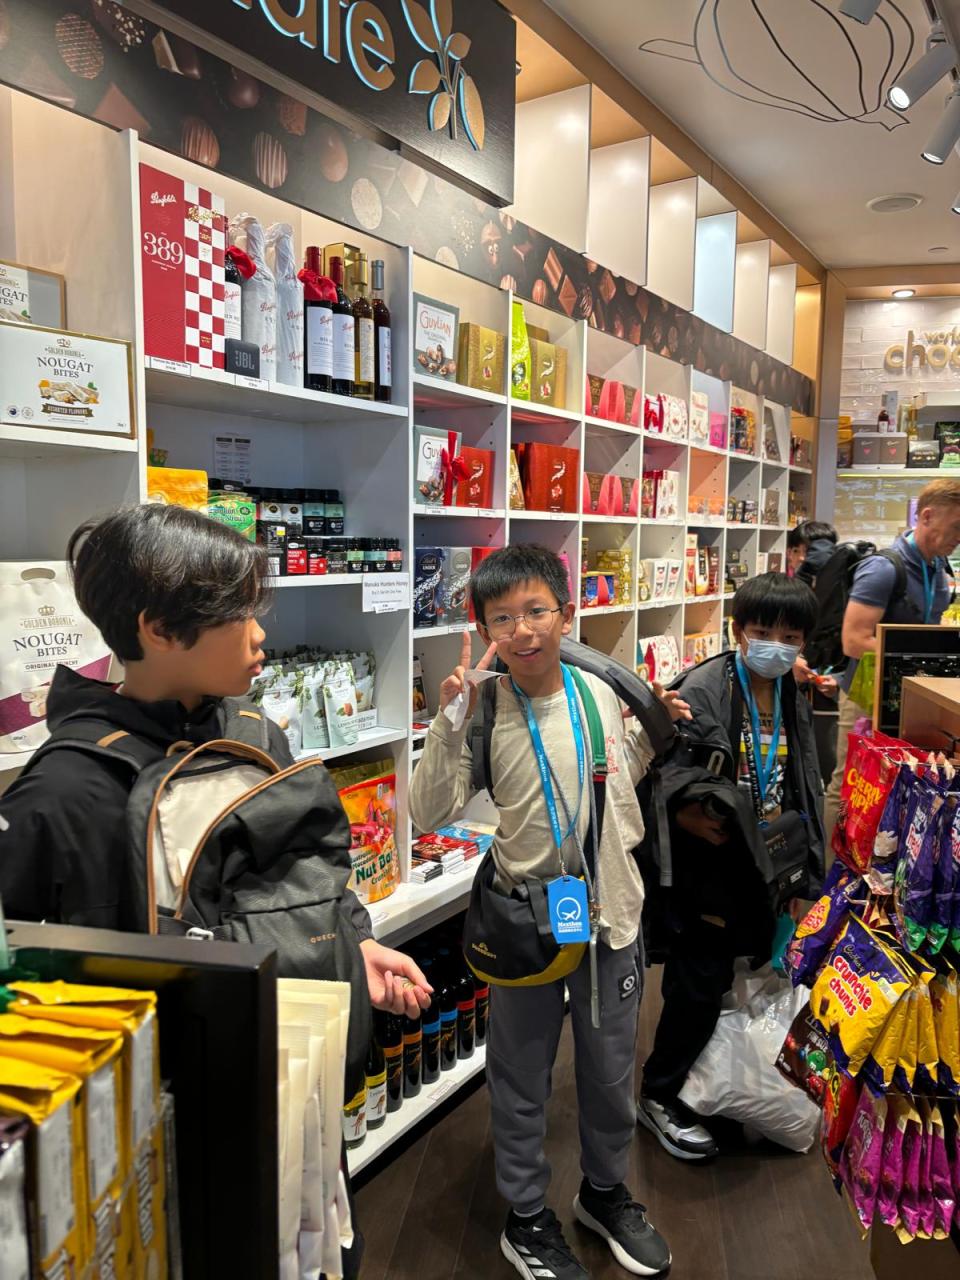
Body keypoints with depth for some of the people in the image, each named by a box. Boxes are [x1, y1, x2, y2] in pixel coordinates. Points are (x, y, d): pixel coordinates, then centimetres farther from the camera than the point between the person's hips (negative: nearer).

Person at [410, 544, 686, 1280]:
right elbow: (431, 815, -22)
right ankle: (527, 1218, 41)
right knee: (523, 1079, 15)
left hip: (612, 910, 4)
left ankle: (605, 1191, 49)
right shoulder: (484, 713, -15)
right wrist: (449, 722, -29)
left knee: (612, 1069, 22)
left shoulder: (599, 693, -4)